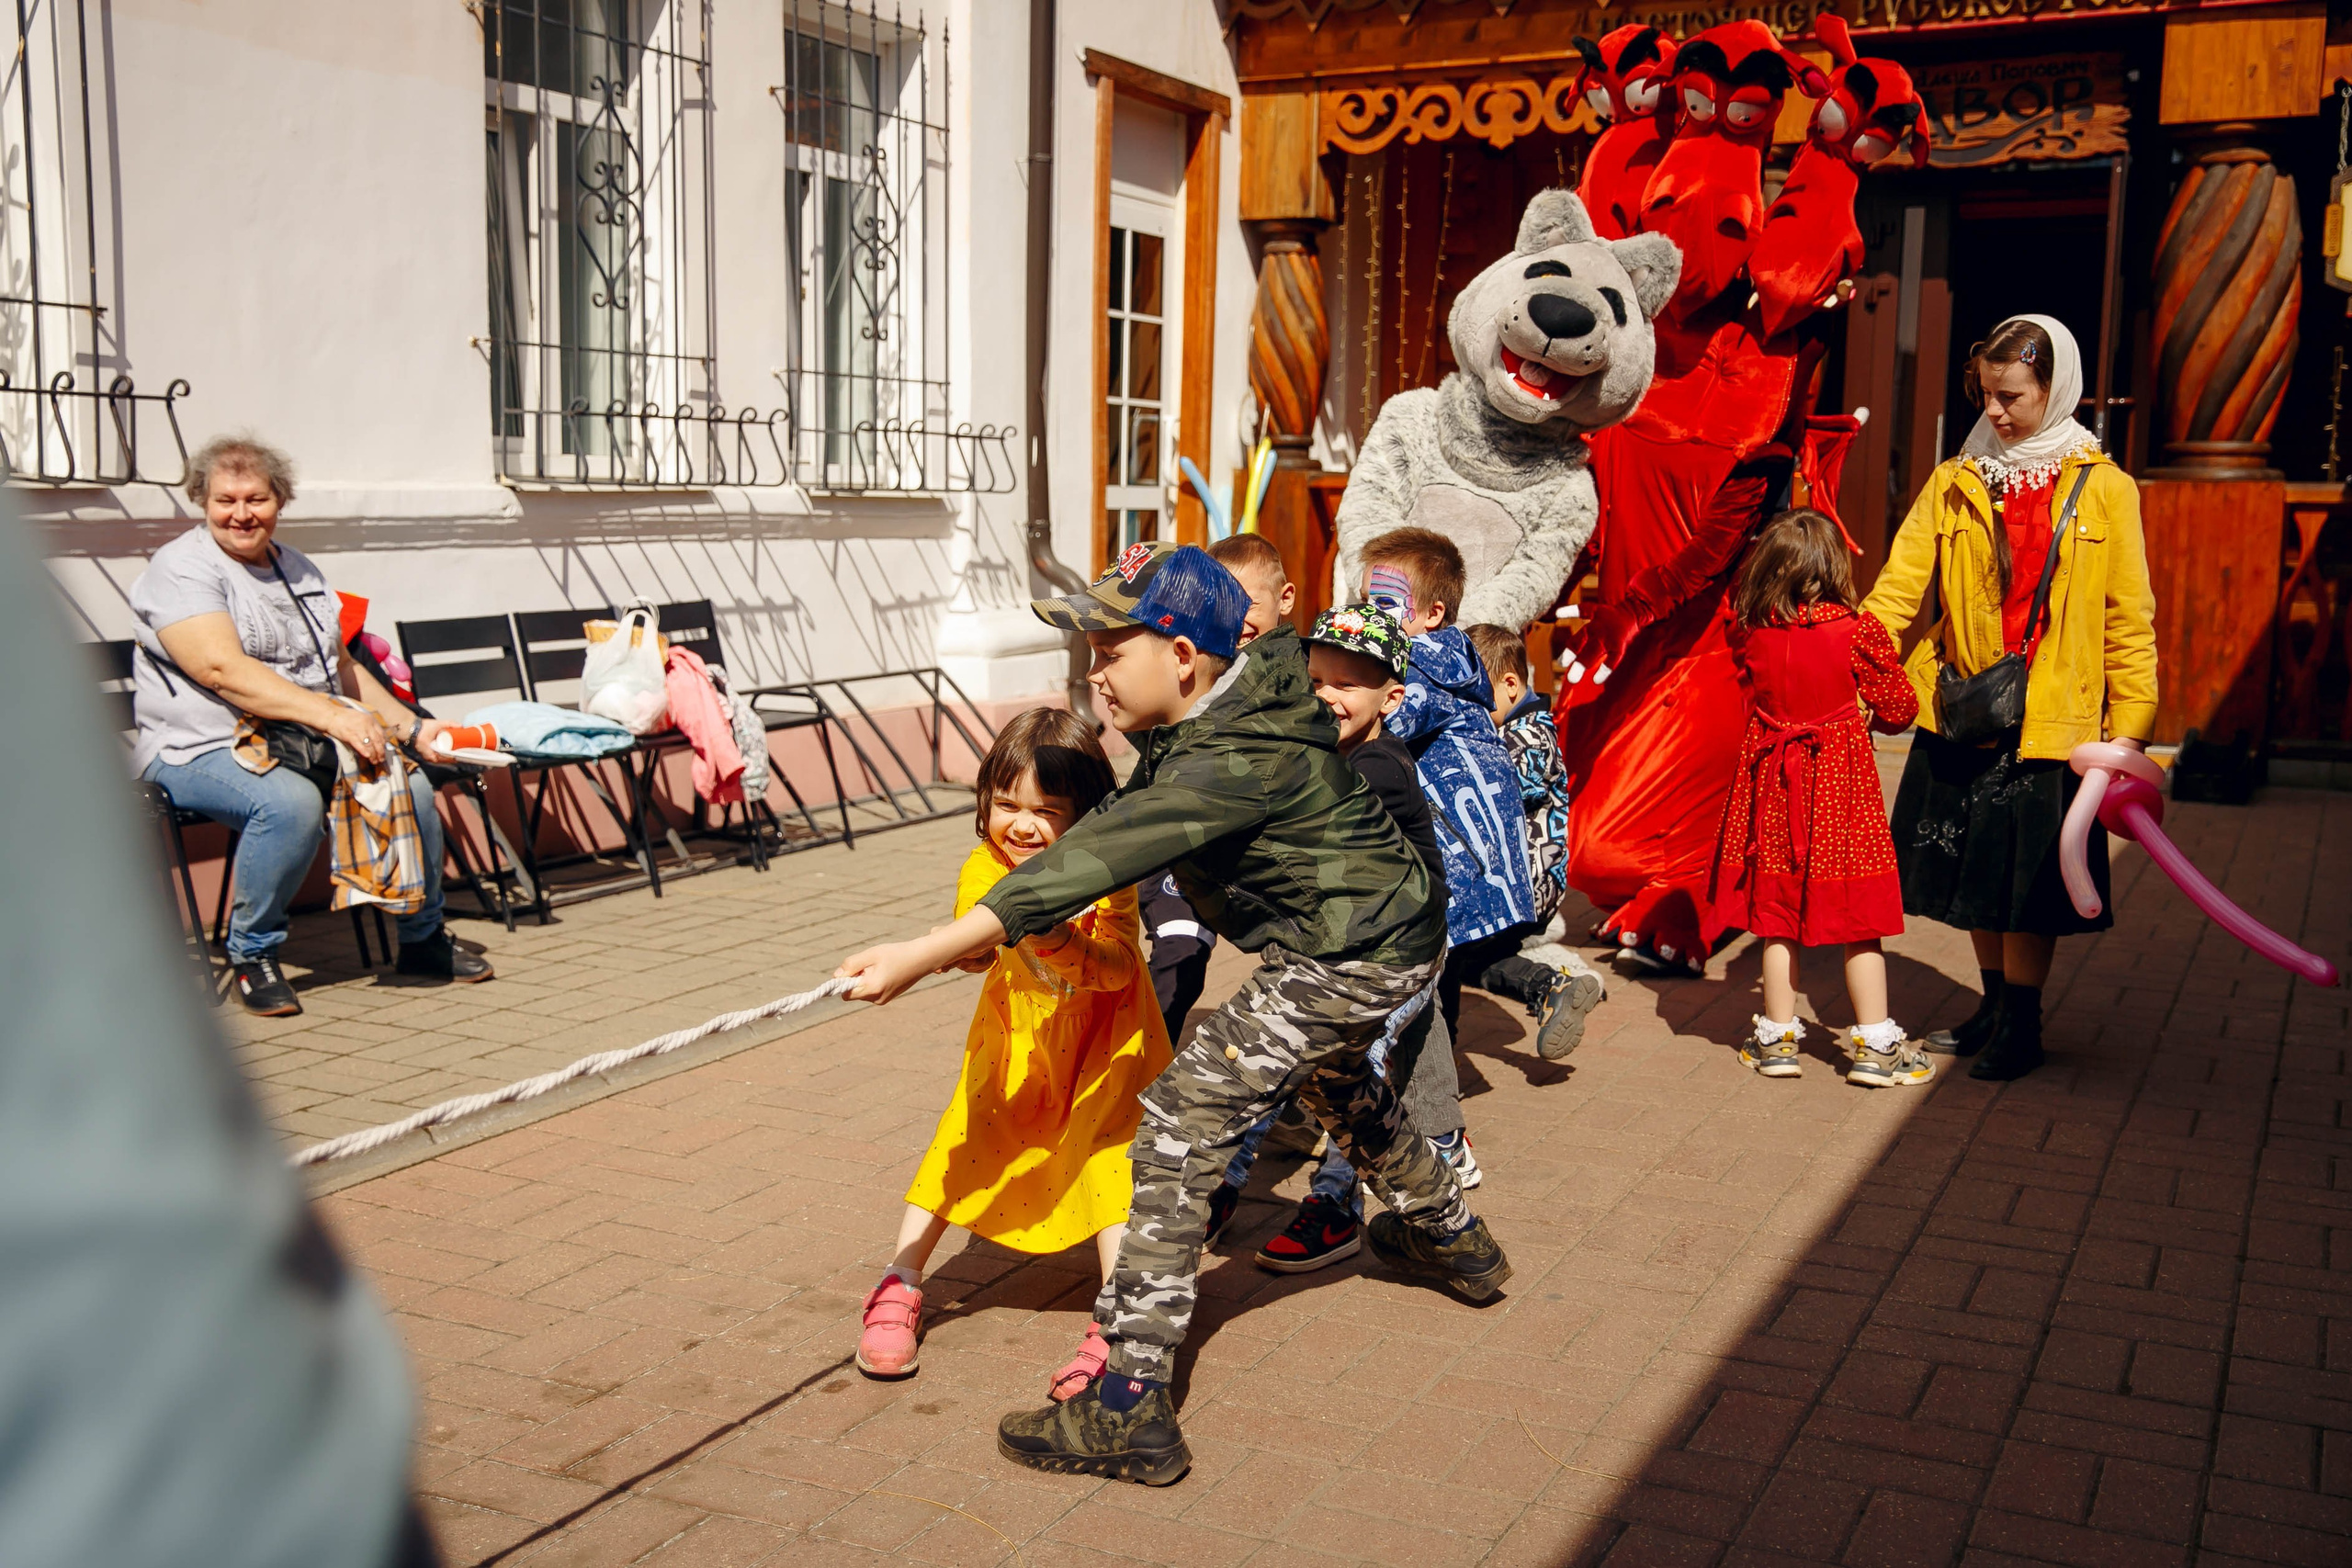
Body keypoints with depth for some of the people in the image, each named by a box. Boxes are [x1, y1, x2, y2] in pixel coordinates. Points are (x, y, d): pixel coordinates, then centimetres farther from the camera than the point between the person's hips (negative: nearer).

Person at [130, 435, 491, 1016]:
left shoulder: (298, 570, 18)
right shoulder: (181, 569, -7)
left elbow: (343, 667, 22)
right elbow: (223, 670, -22)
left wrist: (412, 729, 7)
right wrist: (334, 717, -31)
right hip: (204, 749, -7)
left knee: (411, 783, -15)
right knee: (291, 801, -36)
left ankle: (423, 938, 7)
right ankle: (251, 956, -15)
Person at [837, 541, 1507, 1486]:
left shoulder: (1235, 763, -30)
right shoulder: (1226, 705, 0)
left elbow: (1096, 864, -38)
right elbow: (1112, 828, 4)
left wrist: (924, 954, -43)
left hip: (1347, 963, -11)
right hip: (1384, 936, 11)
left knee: (1183, 1119, -15)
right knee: (1331, 1082, 36)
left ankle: (1132, 1406, -17)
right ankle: (1453, 1241, 59)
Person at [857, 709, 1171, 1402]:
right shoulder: (985, 868, -16)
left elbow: (1119, 965, -32)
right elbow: (968, 953, -30)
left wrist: (1062, 942, -51)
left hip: (1102, 1039, -3)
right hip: (1016, 1038, 3)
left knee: (1103, 1151, -15)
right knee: (967, 1140, -4)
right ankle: (900, 1288, 8)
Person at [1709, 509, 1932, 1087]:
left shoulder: (1749, 630, -5)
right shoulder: (1858, 632, -14)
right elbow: (1899, 709, -4)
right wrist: (1870, 716, 16)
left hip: (1773, 781, 3)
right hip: (1841, 780, -3)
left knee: (1778, 914, 13)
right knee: (1859, 918, 6)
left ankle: (1777, 1038, 18)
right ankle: (1875, 1045, 10)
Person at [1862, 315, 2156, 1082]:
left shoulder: (2104, 490, 1)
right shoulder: (1954, 484, 7)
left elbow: (2129, 618, 2)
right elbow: (1898, 589, -1)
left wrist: (2129, 725, -3)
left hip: (2051, 719, -3)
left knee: (2031, 875, 2)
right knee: (1974, 869, 12)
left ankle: (2021, 1024, 18)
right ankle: (1994, 1006, 29)